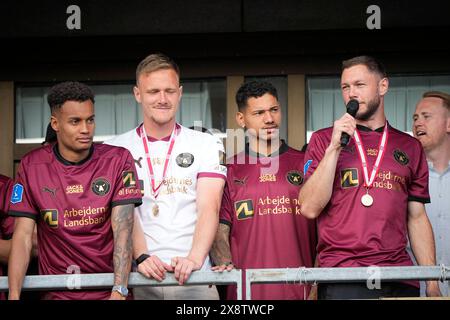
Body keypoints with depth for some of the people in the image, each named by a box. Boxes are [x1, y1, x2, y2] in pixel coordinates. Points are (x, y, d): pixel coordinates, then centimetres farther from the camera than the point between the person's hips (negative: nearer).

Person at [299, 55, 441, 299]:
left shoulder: (409, 147, 14)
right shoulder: (323, 140, 8)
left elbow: (417, 218, 14)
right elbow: (309, 208, -4)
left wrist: (433, 284, 6)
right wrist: (334, 147, -10)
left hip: (400, 278, 2)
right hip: (341, 278, -2)